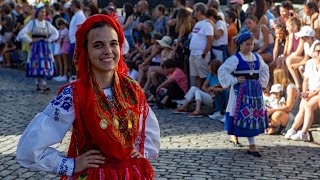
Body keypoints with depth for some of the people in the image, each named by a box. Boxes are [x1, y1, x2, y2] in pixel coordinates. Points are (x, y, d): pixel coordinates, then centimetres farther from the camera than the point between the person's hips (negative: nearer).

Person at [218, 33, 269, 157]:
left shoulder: (257, 57, 7)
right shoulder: (235, 59, -10)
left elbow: (264, 69, 23)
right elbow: (222, 71, -15)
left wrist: (262, 81, 8)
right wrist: (234, 80, -16)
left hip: (255, 90, 6)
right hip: (241, 90, -6)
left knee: (255, 115, 7)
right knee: (245, 115, -2)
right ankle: (252, 146, 10)